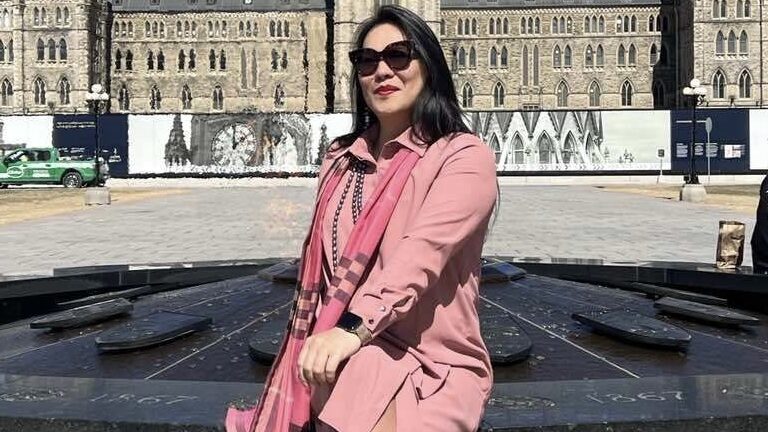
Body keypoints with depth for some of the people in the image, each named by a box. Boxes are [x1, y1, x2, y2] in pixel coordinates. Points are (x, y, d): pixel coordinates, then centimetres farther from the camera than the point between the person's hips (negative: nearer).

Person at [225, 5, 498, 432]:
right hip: (345, 356, 5)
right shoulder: (341, 159, 13)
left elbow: (422, 253, -23)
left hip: (433, 364, -4)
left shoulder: (465, 156, -6)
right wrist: (312, 344, 7)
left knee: (352, 382, -34)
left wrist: (353, 328, -35)